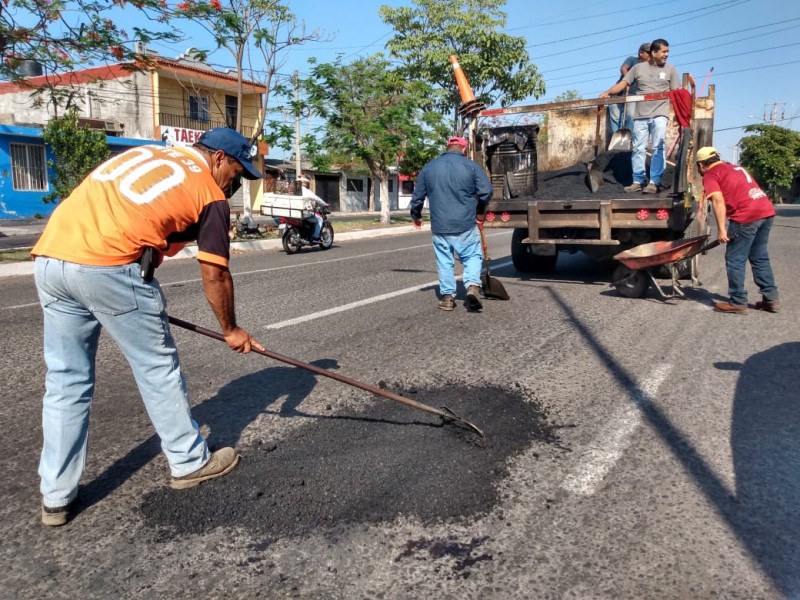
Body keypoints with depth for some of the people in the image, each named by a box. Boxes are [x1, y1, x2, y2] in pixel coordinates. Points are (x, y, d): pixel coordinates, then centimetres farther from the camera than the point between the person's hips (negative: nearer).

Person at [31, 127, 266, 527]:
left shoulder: (145, 152, 25)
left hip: (50, 257, 7)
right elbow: (214, 275, 5)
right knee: (157, 367, 11)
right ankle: (189, 462, 26)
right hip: (109, 266, -7)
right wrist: (230, 330, 17)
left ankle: (57, 496, 23)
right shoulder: (210, 196, 6)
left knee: (65, 381, 14)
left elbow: (106, 206, 20)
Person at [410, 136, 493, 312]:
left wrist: (416, 216, 30)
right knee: (473, 257, 10)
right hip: (466, 225, -2)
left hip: (439, 226, 2)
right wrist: (480, 211, 11)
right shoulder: (471, 166, 0)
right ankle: (473, 287, -10)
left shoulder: (428, 167, 9)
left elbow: (417, 196, 13)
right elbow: (486, 191, -6)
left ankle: (447, 297, 14)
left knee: (444, 262, 12)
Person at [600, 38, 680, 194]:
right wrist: (607, 92, -10)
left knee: (658, 148, -8)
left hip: (659, 114, -1)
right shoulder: (638, 67, 11)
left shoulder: (670, 70, 10)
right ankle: (638, 181, 8)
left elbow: (677, 94, 6)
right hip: (640, 115, 1)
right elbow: (623, 83, 6)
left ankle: (655, 182, -7)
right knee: (638, 148, 2)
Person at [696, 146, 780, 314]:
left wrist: (721, 229, -14)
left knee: (735, 260, 2)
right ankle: (771, 299, 21)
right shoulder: (735, 168, 27)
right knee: (760, 258, 18)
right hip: (767, 210, 8)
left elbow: (718, 201, -12)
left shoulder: (710, 175, 2)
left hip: (746, 216, -8)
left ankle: (738, 302, 5)